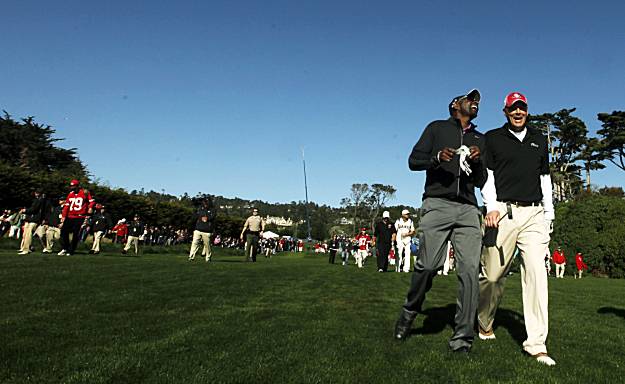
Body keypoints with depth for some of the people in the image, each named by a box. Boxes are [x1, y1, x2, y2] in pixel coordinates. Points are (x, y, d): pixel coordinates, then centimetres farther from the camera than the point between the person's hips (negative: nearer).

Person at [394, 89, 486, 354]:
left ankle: (462, 337, -3)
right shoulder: (437, 128, 17)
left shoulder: (480, 140, 26)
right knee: (429, 264, -15)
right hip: (437, 204, -3)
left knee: (470, 270, -9)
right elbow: (414, 160, 8)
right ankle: (409, 312, 11)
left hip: (468, 209, 4)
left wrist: (478, 162, 2)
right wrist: (437, 158, -11)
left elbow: (482, 182, 22)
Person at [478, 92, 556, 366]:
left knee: (536, 272, -9)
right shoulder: (493, 138, 10)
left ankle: (536, 343, -6)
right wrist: (492, 207, -11)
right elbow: (487, 175, 3)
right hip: (504, 212, -3)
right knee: (493, 274, 1)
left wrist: (549, 214, 16)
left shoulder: (540, 139, 21)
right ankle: (485, 323, 24)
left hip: (534, 214, 3)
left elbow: (545, 178, 23)